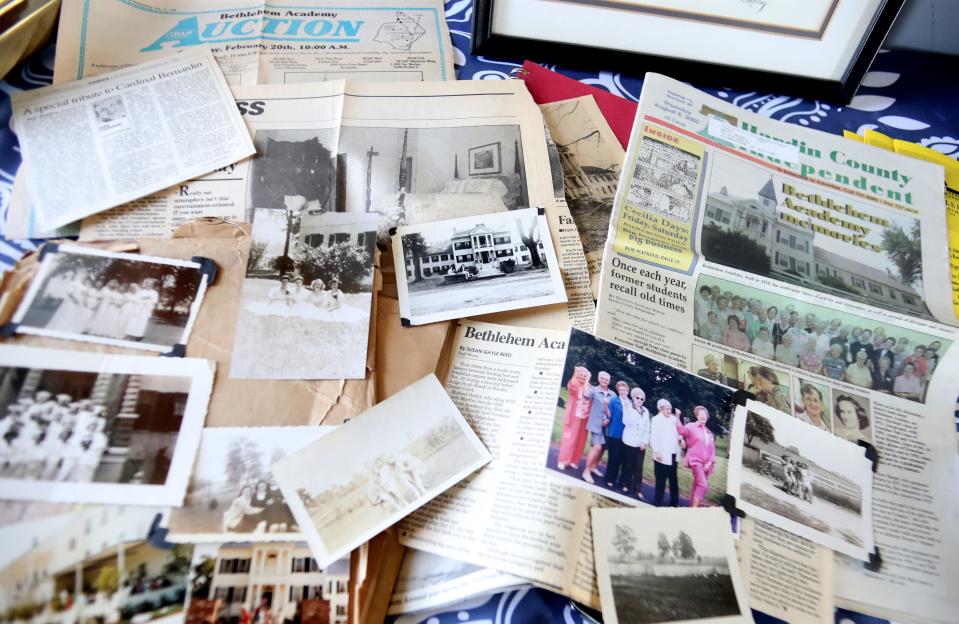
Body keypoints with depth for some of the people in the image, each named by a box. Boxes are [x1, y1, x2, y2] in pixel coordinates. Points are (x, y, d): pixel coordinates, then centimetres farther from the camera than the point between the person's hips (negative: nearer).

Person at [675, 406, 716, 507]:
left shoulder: (709, 432, 15)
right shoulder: (691, 426, -2)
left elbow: (712, 449, 13)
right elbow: (681, 430, -22)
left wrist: (710, 462, 1)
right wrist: (678, 417, -35)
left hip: (706, 464, 6)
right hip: (696, 461, -6)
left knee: (697, 486, 13)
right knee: (703, 485, -18)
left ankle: (692, 507, 21)